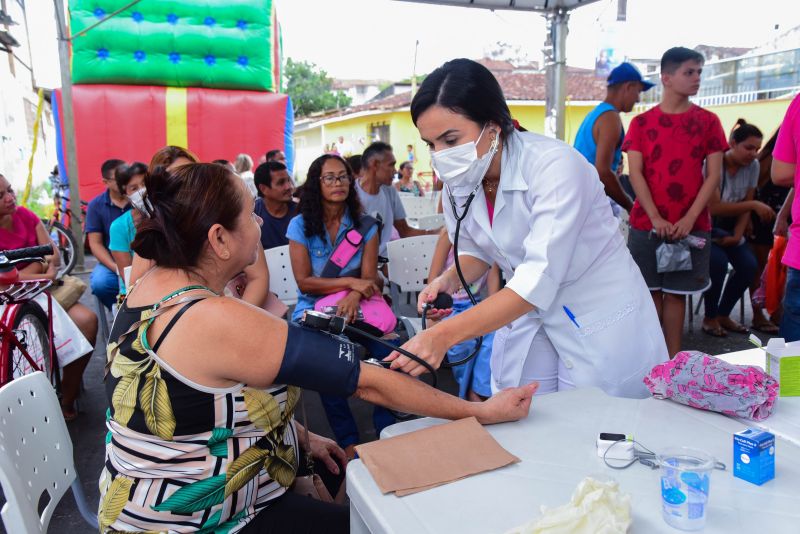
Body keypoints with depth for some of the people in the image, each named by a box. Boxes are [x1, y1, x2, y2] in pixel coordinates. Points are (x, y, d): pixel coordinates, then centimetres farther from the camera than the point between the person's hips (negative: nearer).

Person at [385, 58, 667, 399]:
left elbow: (539, 280, -35)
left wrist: (443, 335, -41)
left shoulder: (554, 165, -27)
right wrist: (450, 280, -14)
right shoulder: (458, 180, -8)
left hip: (600, 327, -5)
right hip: (530, 317, 5)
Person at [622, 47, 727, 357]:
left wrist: (689, 219, -11)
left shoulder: (708, 121, 5)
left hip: (691, 225, 0)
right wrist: (655, 218, -14)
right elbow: (635, 173, -3)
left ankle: (673, 360, 14)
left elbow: (714, 175, 1)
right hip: (646, 223, 0)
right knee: (651, 292, 5)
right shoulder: (641, 123, 4)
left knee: (676, 293, 5)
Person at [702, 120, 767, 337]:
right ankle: (710, 318, -7)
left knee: (749, 265, -14)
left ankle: (723, 315, 6)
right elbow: (714, 208, -26)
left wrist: (737, 235, -11)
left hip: (728, 226, 6)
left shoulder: (753, 166, -4)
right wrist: (754, 205, -30)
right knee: (718, 262, -29)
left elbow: (745, 206, 0)